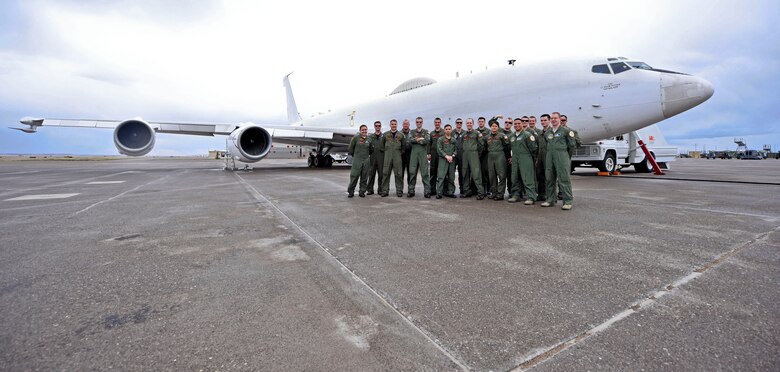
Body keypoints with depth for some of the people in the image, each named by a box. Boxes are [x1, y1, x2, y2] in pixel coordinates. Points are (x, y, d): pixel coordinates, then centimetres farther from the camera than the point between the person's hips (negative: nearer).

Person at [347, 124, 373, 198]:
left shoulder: (369, 139, 7)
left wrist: (368, 155, 12)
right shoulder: (356, 138, -2)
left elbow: (371, 150, 20)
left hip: (366, 161, 3)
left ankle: (362, 192, 15)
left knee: (364, 177, 6)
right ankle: (350, 192, 4)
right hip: (357, 160, -3)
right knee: (354, 176, -5)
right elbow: (350, 148, 4)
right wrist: (353, 155, 8)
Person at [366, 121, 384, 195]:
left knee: (381, 174, 2)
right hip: (372, 157, 1)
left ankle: (380, 189, 10)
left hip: (381, 157, -1)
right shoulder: (370, 136, 12)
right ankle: (370, 189, 9)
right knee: (371, 174, 3)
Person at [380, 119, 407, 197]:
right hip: (387, 157, 1)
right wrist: (385, 151, 8)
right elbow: (381, 145, 15)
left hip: (397, 157, -1)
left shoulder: (401, 135, 9)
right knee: (385, 174, -1)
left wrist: (400, 152, 7)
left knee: (399, 174, -2)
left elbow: (404, 146, 14)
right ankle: (385, 191, 6)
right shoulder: (385, 134, 10)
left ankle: (399, 191, 5)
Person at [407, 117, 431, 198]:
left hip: (423, 154, -2)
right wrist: (420, 139, -7)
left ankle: (427, 191, -3)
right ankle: (411, 191, 7)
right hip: (414, 153, 2)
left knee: (425, 173, -6)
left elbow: (427, 140, -6)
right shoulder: (412, 132, 17)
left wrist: (416, 140, -3)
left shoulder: (426, 131, 13)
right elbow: (410, 140, -3)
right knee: (412, 173, 0)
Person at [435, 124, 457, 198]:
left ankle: (450, 192, 13)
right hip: (443, 159, -4)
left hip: (452, 160, 4)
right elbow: (439, 150, -3)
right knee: (441, 176, -10)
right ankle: (439, 193, -9)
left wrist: (452, 156, -6)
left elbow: (456, 150, 12)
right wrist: (446, 156, -11)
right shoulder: (440, 139, 5)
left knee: (451, 177, 5)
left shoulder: (454, 140, 15)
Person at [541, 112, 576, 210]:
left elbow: (571, 145, 4)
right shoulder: (547, 132, 16)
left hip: (562, 156, -5)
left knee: (564, 179, -8)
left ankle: (567, 201, -6)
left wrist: (565, 153, 9)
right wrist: (551, 152, 16)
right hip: (549, 157, 5)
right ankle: (550, 200, 15)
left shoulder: (565, 130, 2)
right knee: (549, 179, 7)